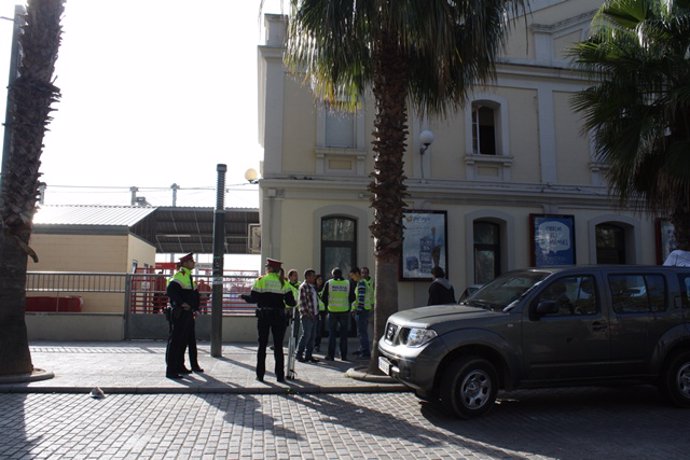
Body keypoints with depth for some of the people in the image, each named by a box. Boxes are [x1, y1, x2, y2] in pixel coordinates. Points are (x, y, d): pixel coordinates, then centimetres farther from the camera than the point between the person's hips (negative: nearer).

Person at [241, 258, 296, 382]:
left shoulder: (261, 280, -4)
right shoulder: (283, 282, 2)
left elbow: (253, 298, -8)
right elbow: (290, 301, -2)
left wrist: (244, 296, 11)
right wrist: (294, 303, 19)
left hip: (263, 316, -1)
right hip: (279, 316, 1)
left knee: (262, 345, 8)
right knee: (278, 346, 7)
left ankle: (260, 374, 10)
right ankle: (280, 375, 7)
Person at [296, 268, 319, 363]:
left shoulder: (313, 286, 17)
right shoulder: (303, 286, -9)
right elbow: (302, 301, -13)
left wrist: (316, 313, 15)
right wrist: (307, 313, -15)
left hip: (314, 315, 8)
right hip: (307, 316, -8)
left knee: (312, 336, 8)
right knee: (306, 335, -7)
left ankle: (308, 355, 15)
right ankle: (299, 355, 4)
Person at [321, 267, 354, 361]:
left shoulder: (328, 283, -2)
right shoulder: (348, 283, 1)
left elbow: (324, 298, 1)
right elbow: (352, 298, 4)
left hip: (332, 311, -1)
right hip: (344, 311, 1)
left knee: (332, 333, 7)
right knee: (343, 334, 8)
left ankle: (330, 355, 6)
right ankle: (343, 355, 10)